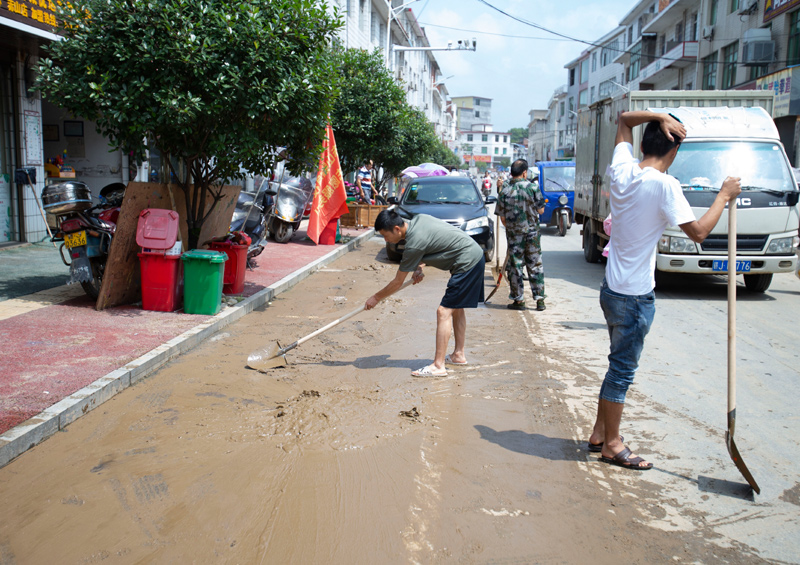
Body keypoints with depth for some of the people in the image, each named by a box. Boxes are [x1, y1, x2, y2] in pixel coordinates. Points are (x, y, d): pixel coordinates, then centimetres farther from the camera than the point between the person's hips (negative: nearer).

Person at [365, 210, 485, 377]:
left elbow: (398, 282, -11)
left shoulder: (414, 244, -21)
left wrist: (376, 298, 3)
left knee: (444, 311, -11)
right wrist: (419, 267, 7)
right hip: (476, 255, 10)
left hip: (467, 262, -10)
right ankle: (459, 355, 29)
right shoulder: (418, 219, 4)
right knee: (456, 308, 19)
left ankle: (438, 366, -12)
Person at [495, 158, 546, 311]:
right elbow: (541, 210, -1)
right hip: (532, 232, 0)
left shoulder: (504, 191, -4)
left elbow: (502, 217, -1)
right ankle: (539, 299, 10)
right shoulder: (532, 188, -7)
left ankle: (519, 300, 11)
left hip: (513, 234, 0)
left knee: (515, 266, 8)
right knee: (535, 265, 9)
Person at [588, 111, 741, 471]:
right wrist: (724, 195, -5)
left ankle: (599, 434, 28)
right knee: (622, 369, 3)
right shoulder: (664, 185, -19)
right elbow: (698, 232, -18)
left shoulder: (622, 170, 1)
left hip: (612, 289, 8)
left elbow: (624, 119, 17)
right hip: (635, 296, -8)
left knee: (620, 364, 19)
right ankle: (611, 445, 16)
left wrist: (659, 117, 0)